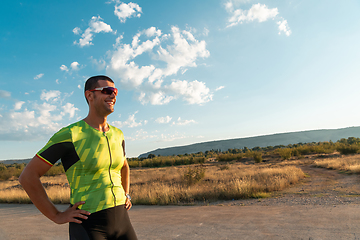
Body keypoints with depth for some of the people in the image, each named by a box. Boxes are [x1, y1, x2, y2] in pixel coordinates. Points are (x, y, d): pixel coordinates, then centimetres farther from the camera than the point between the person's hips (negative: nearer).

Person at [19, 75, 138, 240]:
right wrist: (57, 216, -8)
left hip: (120, 220, 6)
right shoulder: (69, 135, -12)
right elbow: (28, 176, -8)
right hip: (88, 225, -5)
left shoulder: (117, 135, 7)